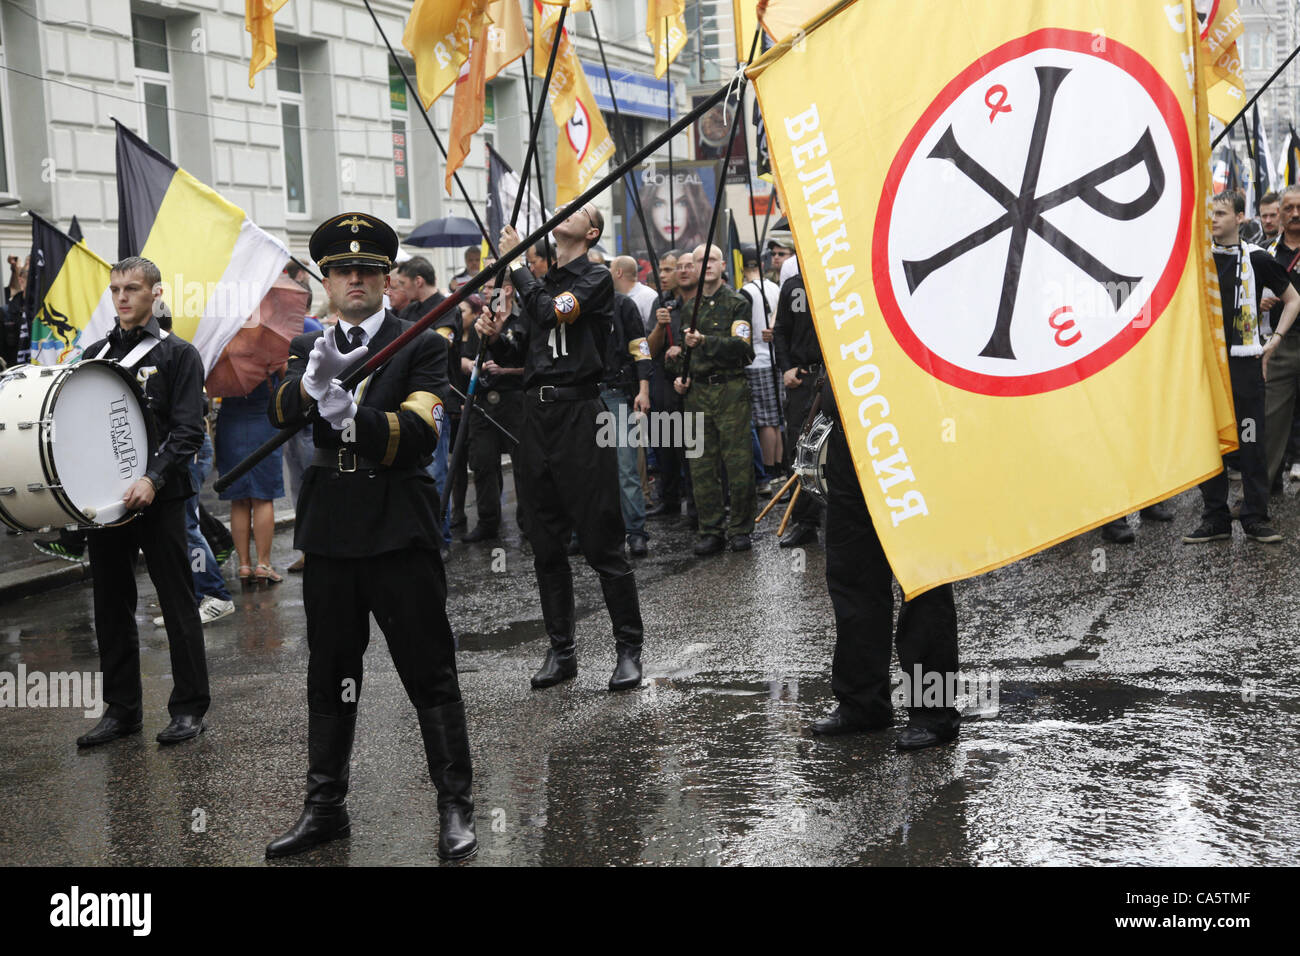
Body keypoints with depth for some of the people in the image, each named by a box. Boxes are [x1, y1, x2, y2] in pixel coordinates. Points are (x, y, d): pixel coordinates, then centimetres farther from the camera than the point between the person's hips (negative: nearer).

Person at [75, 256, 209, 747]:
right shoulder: (94, 353, 14)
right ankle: (121, 708, 19)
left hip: (158, 498, -5)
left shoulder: (178, 354, -2)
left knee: (177, 601, 0)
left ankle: (189, 707, 9)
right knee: (111, 604, 9)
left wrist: (153, 478, -23)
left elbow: (188, 430, -10)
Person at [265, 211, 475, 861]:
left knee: (430, 674, -1)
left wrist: (352, 416, -31)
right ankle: (325, 807, 23)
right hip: (329, 532, 4)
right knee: (330, 675, 12)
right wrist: (313, 379, -29)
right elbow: (280, 413, -7)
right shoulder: (308, 348, 11)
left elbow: (420, 434, -14)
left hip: (399, 531, -4)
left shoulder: (422, 348, -1)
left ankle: (455, 808, 8)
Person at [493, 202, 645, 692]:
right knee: (546, 545, 8)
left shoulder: (596, 279, -1)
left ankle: (629, 649, 5)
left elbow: (551, 312, -17)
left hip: (579, 415, -6)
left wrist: (516, 262, -8)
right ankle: (561, 651, 17)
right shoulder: (537, 280, 18)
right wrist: (495, 335, 3)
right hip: (537, 413, 7)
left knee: (602, 541, -5)